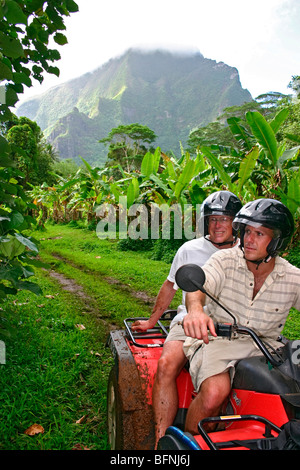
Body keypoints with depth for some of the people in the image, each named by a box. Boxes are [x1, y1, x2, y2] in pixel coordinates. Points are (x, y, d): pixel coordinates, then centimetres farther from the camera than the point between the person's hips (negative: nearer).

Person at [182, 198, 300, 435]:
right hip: (219, 340, -2)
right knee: (214, 392, -29)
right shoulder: (225, 260, -6)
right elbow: (198, 285, -22)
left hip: (265, 346, 3)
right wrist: (195, 308, -45)